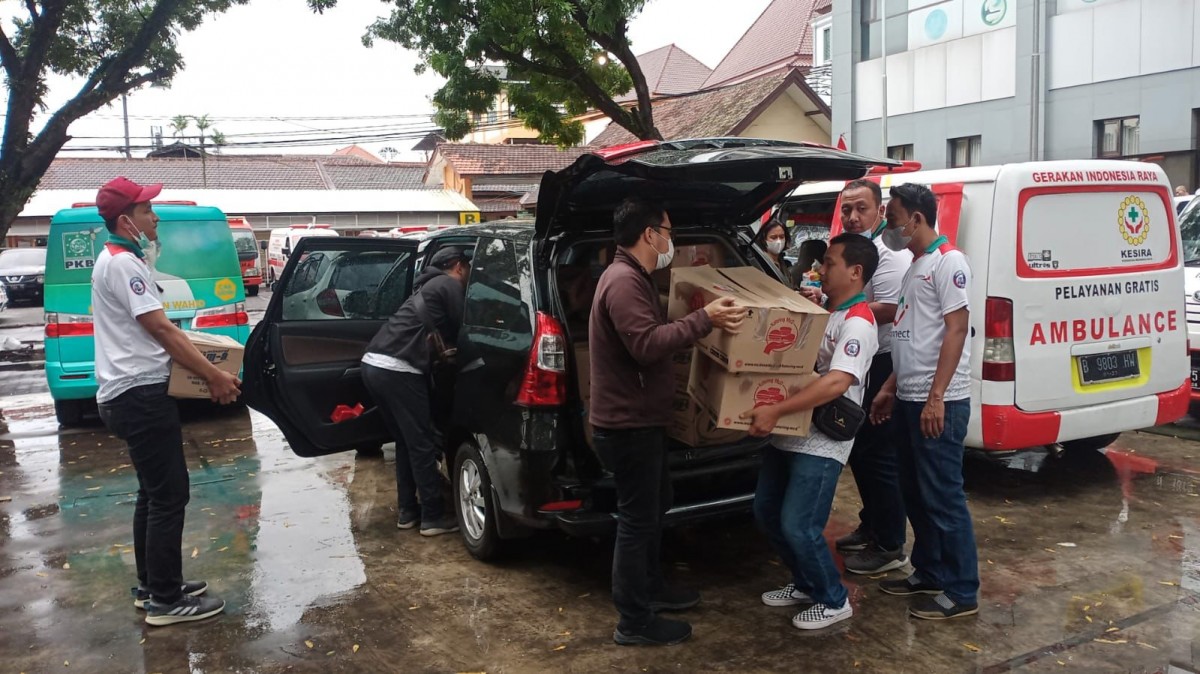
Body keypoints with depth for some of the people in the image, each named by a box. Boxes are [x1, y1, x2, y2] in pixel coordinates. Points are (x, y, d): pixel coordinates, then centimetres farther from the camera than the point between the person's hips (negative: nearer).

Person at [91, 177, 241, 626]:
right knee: (169, 495, -6)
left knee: (154, 493, 17)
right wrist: (213, 376, -14)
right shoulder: (124, 263, -15)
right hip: (140, 394, -11)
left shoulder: (116, 260, 18)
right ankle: (165, 600, 0)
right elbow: (160, 329, -18)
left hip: (128, 394, 11)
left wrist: (205, 371, 16)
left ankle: (152, 586, 26)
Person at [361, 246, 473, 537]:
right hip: (398, 370, -9)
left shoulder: (428, 288, 28)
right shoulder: (450, 286, 2)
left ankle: (407, 510, 24)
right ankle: (434, 516, 7)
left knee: (406, 442, 18)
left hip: (374, 364, 9)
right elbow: (460, 333, 4)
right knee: (422, 445, 0)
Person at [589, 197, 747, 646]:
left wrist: (701, 319, 23)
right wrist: (704, 319, -31)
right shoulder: (623, 281, -21)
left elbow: (659, 333, 22)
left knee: (654, 507, 23)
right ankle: (635, 622, 10)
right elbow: (647, 344, -32)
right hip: (627, 425, -11)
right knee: (638, 518, -2)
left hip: (640, 420, 11)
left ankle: (651, 587, 39)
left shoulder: (634, 278, 14)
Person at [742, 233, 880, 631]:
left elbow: (836, 383, -30)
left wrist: (776, 411, -34)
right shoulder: (823, 312, 12)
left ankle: (834, 601, 15)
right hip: (789, 434, 9)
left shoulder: (858, 325, -17)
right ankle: (806, 584, 32)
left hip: (821, 444, -9)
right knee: (766, 512, 15)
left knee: (798, 526, -7)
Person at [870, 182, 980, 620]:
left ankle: (962, 592, 8)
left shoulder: (948, 261, -11)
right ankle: (928, 574, 28)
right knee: (915, 494, 16)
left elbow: (956, 329, -17)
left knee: (943, 497, -3)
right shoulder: (916, 266, 17)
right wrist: (891, 388, 19)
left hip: (938, 403, -9)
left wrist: (936, 396, -22)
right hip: (908, 399, 9)